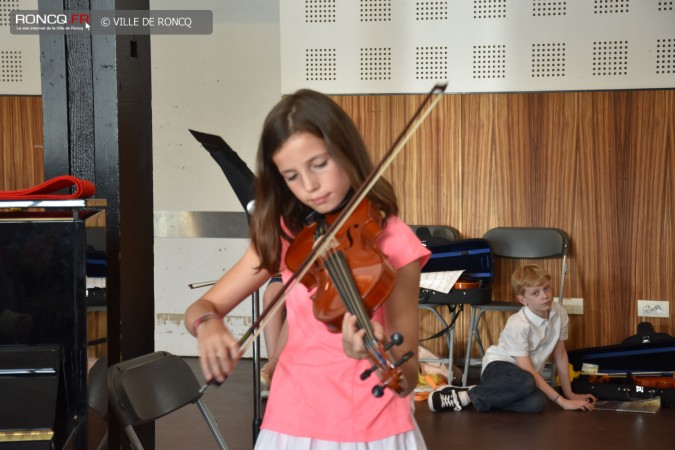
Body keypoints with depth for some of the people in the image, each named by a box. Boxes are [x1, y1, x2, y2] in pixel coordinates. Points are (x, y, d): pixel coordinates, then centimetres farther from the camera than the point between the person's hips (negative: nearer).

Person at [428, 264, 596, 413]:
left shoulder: (559, 313, -5)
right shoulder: (518, 325, -22)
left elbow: (560, 354, 7)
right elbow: (527, 371, -24)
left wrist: (569, 394, 7)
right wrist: (562, 401, -27)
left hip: (525, 374, 6)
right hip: (498, 366, -6)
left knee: (536, 403, -32)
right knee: (526, 383, -42)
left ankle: (475, 397, -16)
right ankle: (467, 395, -25)